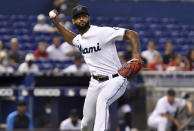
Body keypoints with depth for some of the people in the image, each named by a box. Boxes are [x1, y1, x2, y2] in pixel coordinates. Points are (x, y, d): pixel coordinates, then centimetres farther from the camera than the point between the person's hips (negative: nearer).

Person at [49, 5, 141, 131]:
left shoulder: (103, 32, -16)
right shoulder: (79, 39, 8)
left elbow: (132, 34, -19)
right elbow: (71, 38, 36)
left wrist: (136, 53, -36)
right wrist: (56, 23, 24)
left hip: (115, 80, -7)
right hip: (95, 83, 7)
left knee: (102, 101, -37)